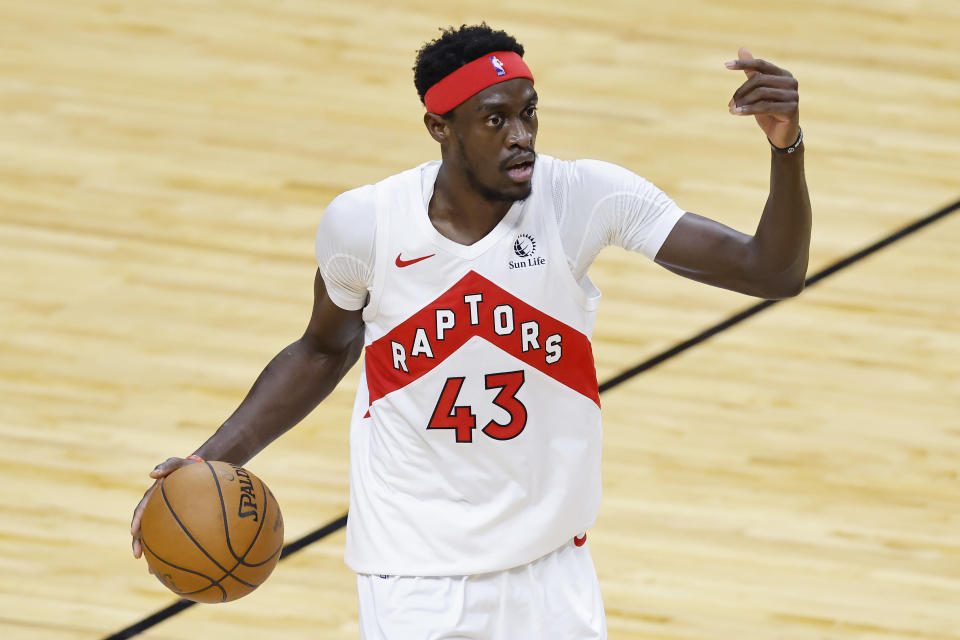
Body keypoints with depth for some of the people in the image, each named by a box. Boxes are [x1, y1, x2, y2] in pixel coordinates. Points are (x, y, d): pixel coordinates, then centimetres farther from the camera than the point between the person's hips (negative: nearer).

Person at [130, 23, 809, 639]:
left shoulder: (586, 198, -15)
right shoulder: (363, 223, -13)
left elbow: (772, 272, -17)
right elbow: (325, 350, 8)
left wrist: (787, 149, -34)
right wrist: (211, 461, -1)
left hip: (551, 563, 2)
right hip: (415, 580, -2)